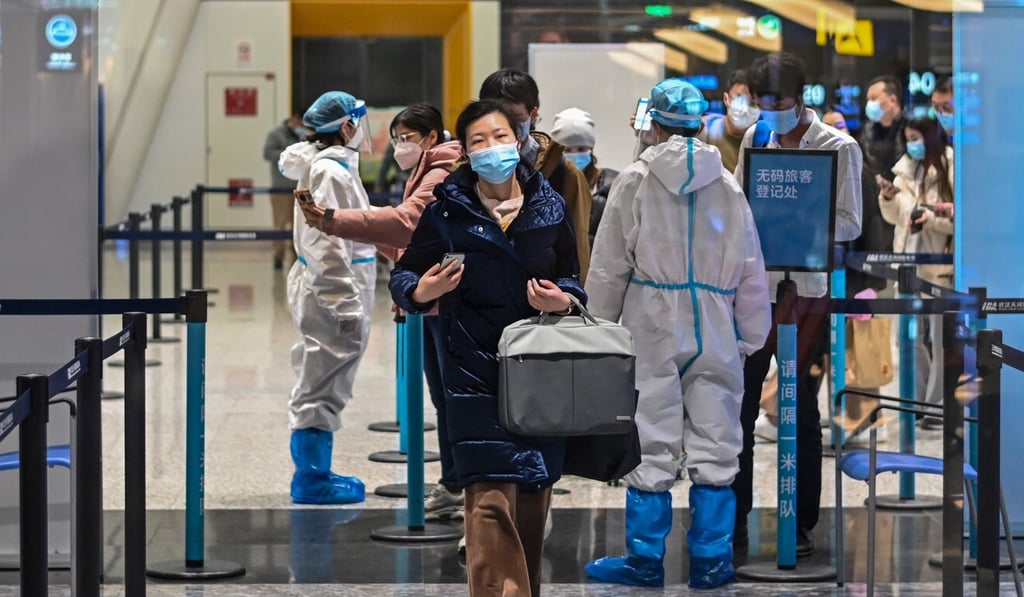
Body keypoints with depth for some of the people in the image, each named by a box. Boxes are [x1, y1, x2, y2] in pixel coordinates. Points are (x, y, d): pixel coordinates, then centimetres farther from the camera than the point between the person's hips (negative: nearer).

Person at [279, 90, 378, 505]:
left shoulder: (337, 165, 15)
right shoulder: (331, 171, -17)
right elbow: (327, 243, -22)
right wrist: (345, 305, -23)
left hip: (332, 294, 10)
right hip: (332, 295, -10)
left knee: (323, 389, 15)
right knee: (320, 389, -4)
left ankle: (315, 473, 23)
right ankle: (311, 480, 1)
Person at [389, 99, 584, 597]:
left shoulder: (550, 206, 6)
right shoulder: (447, 211, -2)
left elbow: (572, 280, 14)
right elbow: (402, 277, 3)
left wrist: (563, 301, -8)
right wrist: (422, 290, -20)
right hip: (477, 374, -3)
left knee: (534, 498, 9)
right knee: (491, 499, -12)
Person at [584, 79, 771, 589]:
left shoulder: (635, 180, -1)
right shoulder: (727, 186, 7)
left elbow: (609, 267, 1)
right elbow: (751, 271, 9)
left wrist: (599, 327, 11)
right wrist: (751, 337, 17)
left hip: (653, 330, -2)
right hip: (715, 332, 3)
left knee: (650, 446, 2)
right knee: (715, 448, 6)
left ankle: (646, 559, 7)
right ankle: (711, 560, 9)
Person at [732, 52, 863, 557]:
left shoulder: (839, 148, -4)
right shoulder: (755, 140, 9)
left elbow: (849, 223, -7)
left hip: (806, 287, -4)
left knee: (799, 407, 3)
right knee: (738, 401, 3)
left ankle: (801, 525, 13)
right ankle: (733, 518, 13)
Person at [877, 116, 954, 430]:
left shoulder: (951, 171, -10)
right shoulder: (906, 170, 10)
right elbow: (894, 217, 15)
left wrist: (932, 218, -24)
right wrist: (888, 200, -4)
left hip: (941, 266, -7)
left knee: (940, 338, -1)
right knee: (913, 336, 12)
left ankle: (938, 406, 4)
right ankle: (918, 401, 21)